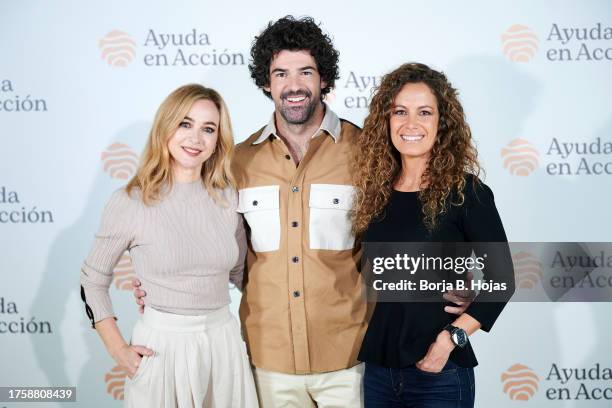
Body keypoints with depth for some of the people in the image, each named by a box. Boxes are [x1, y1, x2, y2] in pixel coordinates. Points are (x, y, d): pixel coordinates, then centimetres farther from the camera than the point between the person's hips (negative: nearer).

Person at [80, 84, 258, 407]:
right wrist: (118, 351, -4)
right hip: (161, 345, -3)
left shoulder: (228, 197, 0)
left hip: (224, 342, 4)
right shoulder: (130, 203, -10)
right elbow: (93, 281, 1)